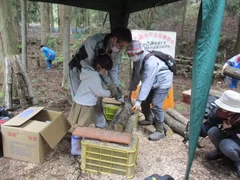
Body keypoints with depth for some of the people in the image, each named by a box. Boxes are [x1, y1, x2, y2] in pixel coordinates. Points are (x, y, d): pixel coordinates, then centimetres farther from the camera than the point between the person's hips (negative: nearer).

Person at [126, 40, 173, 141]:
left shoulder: (150, 61, -35)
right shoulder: (137, 60, -7)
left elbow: (147, 83, -39)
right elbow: (136, 76, 4)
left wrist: (138, 100, -40)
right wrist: (131, 90, 6)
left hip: (162, 83, -9)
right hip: (152, 84, 9)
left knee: (156, 105, -17)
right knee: (144, 102, 13)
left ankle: (160, 131, -4)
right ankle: (149, 120, 38)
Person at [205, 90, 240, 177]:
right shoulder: (221, 113, -20)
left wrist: (229, 130, -32)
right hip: (230, 137, 6)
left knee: (225, 145, -36)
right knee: (212, 131, -22)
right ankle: (220, 151, 7)